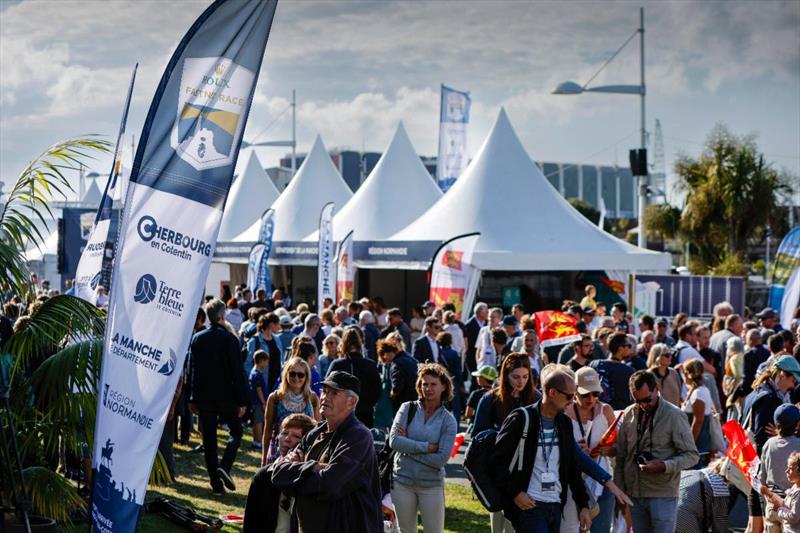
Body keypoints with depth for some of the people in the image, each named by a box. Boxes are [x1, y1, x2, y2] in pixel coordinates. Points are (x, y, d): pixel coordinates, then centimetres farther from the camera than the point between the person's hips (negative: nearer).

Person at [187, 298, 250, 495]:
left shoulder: (197, 339, 2)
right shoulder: (230, 339, -9)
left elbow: (191, 370, 6)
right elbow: (237, 371, -10)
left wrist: (192, 399, 12)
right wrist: (242, 400, -6)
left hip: (204, 397, 3)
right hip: (226, 396, -3)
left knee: (209, 440, 8)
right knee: (235, 432, 13)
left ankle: (216, 483, 7)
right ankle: (224, 467, -10)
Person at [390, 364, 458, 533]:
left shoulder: (448, 421, -5)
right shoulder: (407, 408, -3)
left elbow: (441, 459, -14)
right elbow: (394, 441, -15)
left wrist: (408, 447, -13)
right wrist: (426, 447, -17)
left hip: (431, 485, -1)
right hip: (402, 481, 1)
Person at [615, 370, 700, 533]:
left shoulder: (674, 416, -8)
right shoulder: (629, 415, 6)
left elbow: (692, 455, -8)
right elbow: (620, 457, 13)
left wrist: (664, 466, -22)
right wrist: (620, 491, 9)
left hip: (663, 495, -5)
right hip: (634, 493, 5)